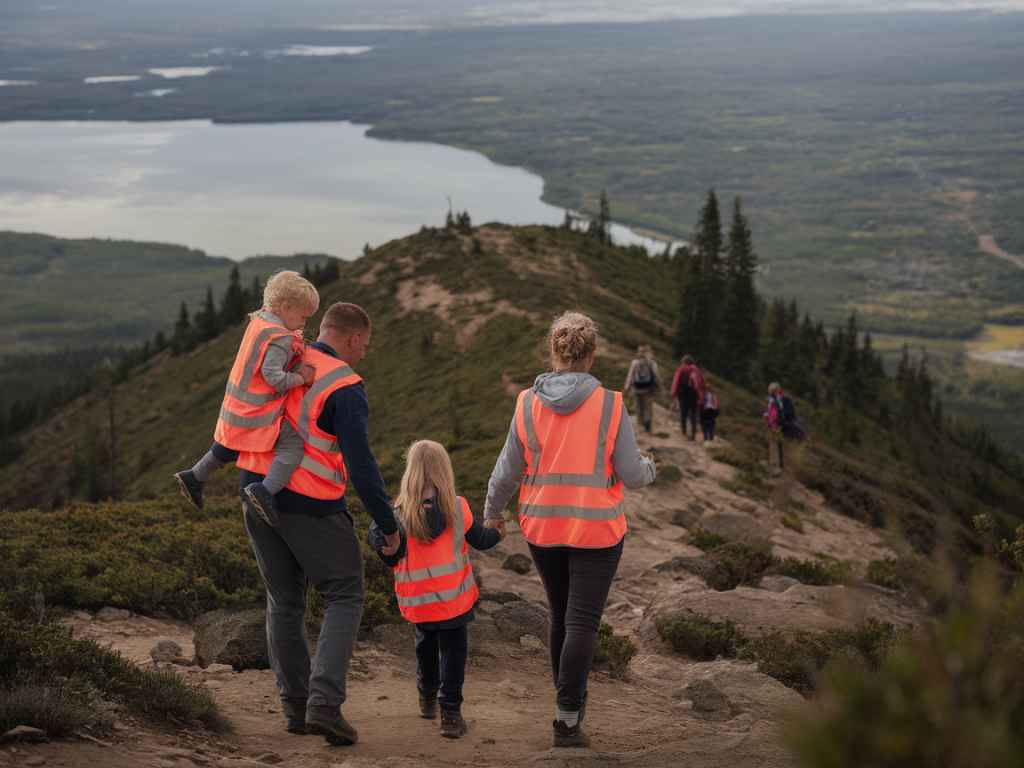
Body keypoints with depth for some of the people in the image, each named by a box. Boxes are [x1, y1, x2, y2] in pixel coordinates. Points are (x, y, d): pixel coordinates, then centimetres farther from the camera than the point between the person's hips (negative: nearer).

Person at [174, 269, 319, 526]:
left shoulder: (258, 320, 6)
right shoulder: (280, 338, -21)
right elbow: (273, 376, -29)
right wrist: (300, 378, -16)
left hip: (236, 405, 9)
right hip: (260, 412, -9)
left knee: (227, 447, 29)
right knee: (292, 445, -14)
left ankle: (194, 478, 42)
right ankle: (266, 491, -26)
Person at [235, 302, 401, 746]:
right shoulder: (344, 387, -14)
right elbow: (360, 464, -17)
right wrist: (388, 526, -11)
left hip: (257, 494, 7)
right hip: (311, 507, -6)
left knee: (284, 603, 15)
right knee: (344, 597, 5)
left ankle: (295, 708, 19)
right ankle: (324, 703, -8)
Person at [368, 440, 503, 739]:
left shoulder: (401, 513, -12)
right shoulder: (458, 508, -8)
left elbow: (393, 558, -13)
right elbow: (479, 539, 8)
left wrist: (377, 538, -3)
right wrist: (499, 533, 27)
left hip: (418, 600, 1)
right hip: (455, 597, -1)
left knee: (425, 644, 24)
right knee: (453, 649, 6)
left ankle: (427, 698, 41)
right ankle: (450, 712, -2)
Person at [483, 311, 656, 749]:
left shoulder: (528, 404, -4)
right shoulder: (609, 405, -11)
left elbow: (508, 470, 2)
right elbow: (633, 475, -8)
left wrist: (492, 514, 19)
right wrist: (650, 467, 16)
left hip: (542, 528, 3)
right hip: (597, 530, -3)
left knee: (559, 614, 20)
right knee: (582, 621, -2)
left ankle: (570, 696, 35)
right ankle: (567, 717, -11)